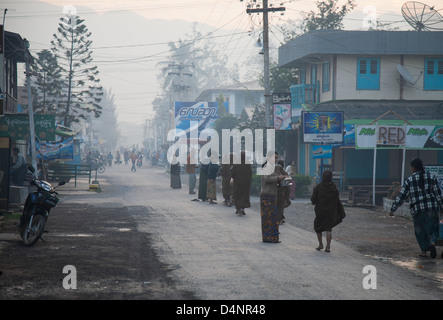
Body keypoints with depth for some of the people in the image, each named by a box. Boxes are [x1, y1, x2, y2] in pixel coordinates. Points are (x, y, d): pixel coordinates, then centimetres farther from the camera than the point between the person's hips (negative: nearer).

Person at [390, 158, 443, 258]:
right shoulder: (431, 177, 2)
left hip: (417, 209, -1)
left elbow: (401, 196, -1)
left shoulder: (409, 181, -2)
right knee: (432, 228, 9)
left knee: (420, 230, 15)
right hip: (432, 207, 1)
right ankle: (432, 243, -20)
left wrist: (393, 209, 5)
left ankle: (424, 251, 12)